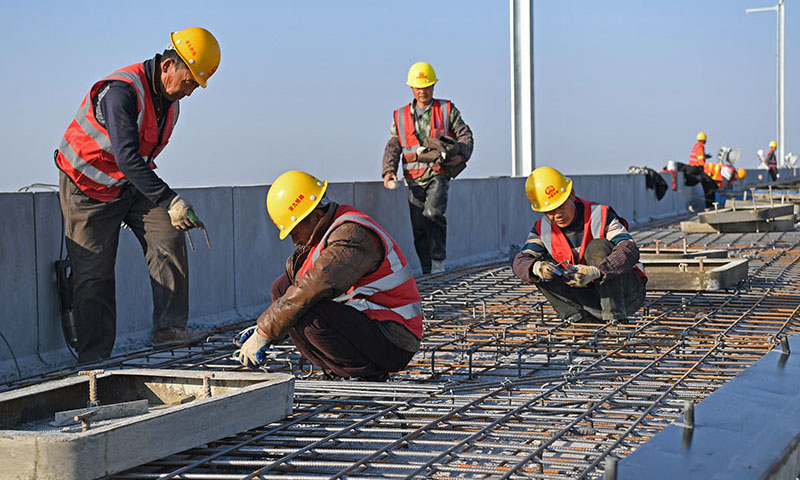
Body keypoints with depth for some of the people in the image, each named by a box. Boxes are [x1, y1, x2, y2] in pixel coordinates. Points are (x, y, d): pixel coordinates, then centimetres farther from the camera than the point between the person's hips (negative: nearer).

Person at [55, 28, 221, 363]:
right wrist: (169, 201, -43)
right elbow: (127, 157, -37)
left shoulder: (170, 99, 1)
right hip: (89, 187, -7)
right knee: (94, 275, -4)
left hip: (132, 184, 7)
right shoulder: (121, 90, -28)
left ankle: (169, 326, -15)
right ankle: (93, 359, 4)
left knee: (169, 237, -15)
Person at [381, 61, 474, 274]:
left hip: (438, 173, -3)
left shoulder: (447, 110, 10)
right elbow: (393, 147, 12)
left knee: (433, 211, -25)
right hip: (414, 179, 3)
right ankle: (428, 270, 5)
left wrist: (461, 155, -11)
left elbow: (465, 135, 9)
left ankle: (438, 259, -14)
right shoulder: (400, 117, 16)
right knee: (419, 226, -2)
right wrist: (388, 171, -4)